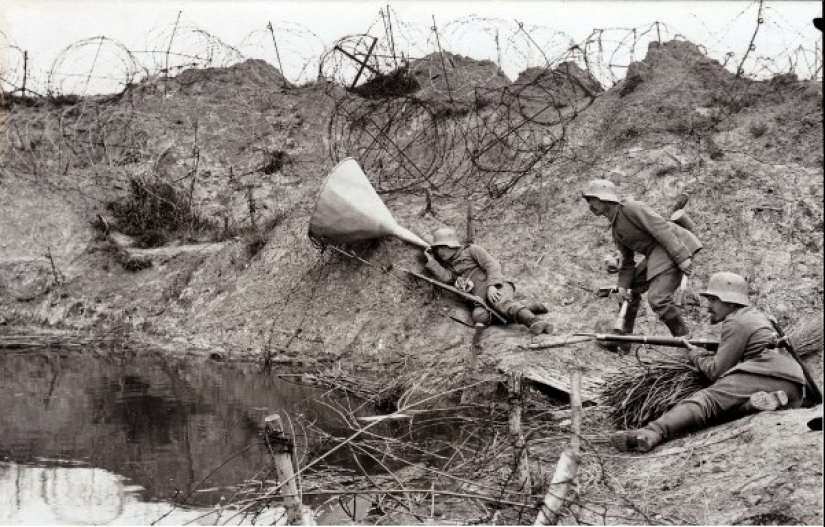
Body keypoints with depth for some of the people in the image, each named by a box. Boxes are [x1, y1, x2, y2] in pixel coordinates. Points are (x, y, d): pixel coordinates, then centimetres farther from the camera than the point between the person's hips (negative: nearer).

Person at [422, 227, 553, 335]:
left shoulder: (471, 250, 13)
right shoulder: (448, 265, 28)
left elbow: (492, 265, 0)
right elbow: (446, 277, 4)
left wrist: (491, 285, -16)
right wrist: (431, 261, 4)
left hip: (497, 287, -4)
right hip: (480, 298, 4)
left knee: (500, 303, -38)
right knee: (479, 316, -31)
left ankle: (534, 321, -61)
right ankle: (527, 308, -34)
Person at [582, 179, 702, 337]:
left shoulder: (631, 208, -14)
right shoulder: (616, 228, 16)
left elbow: (660, 228, -21)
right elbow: (628, 261, 18)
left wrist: (681, 258, -27)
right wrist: (623, 285, 3)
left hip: (675, 250, -10)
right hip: (656, 255, 10)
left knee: (657, 298, -22)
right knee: (629, 291, 14)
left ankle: (684, 339, -10)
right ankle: (625, 335, 24)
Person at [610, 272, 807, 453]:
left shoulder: (736, 323, 2)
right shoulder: (757, 316, 30)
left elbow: (717, 371, 0)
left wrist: (695, 355, 16)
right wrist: (706, 353, 19)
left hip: (765, 375, -9)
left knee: (706, 400, -19)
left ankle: (653, 433, -40)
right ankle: (757, 402, -17)